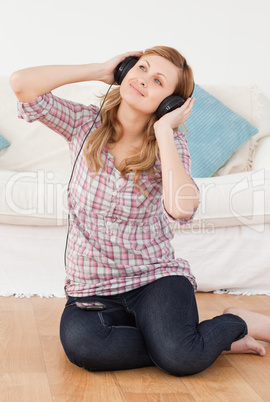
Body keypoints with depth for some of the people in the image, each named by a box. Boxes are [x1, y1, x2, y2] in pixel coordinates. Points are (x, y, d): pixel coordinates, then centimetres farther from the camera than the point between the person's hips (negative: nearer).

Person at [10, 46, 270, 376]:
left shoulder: (171, 144, -5)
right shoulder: (86, 124, 1)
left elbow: (182, 208, -26)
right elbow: (21, 83, -12)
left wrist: (163, 130, -18)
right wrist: (99, 70, -8)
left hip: (154, 278, -2)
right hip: (91, 289, 3)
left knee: (179, 358, -30)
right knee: (80, 343, -31)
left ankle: (236, 322, 3)